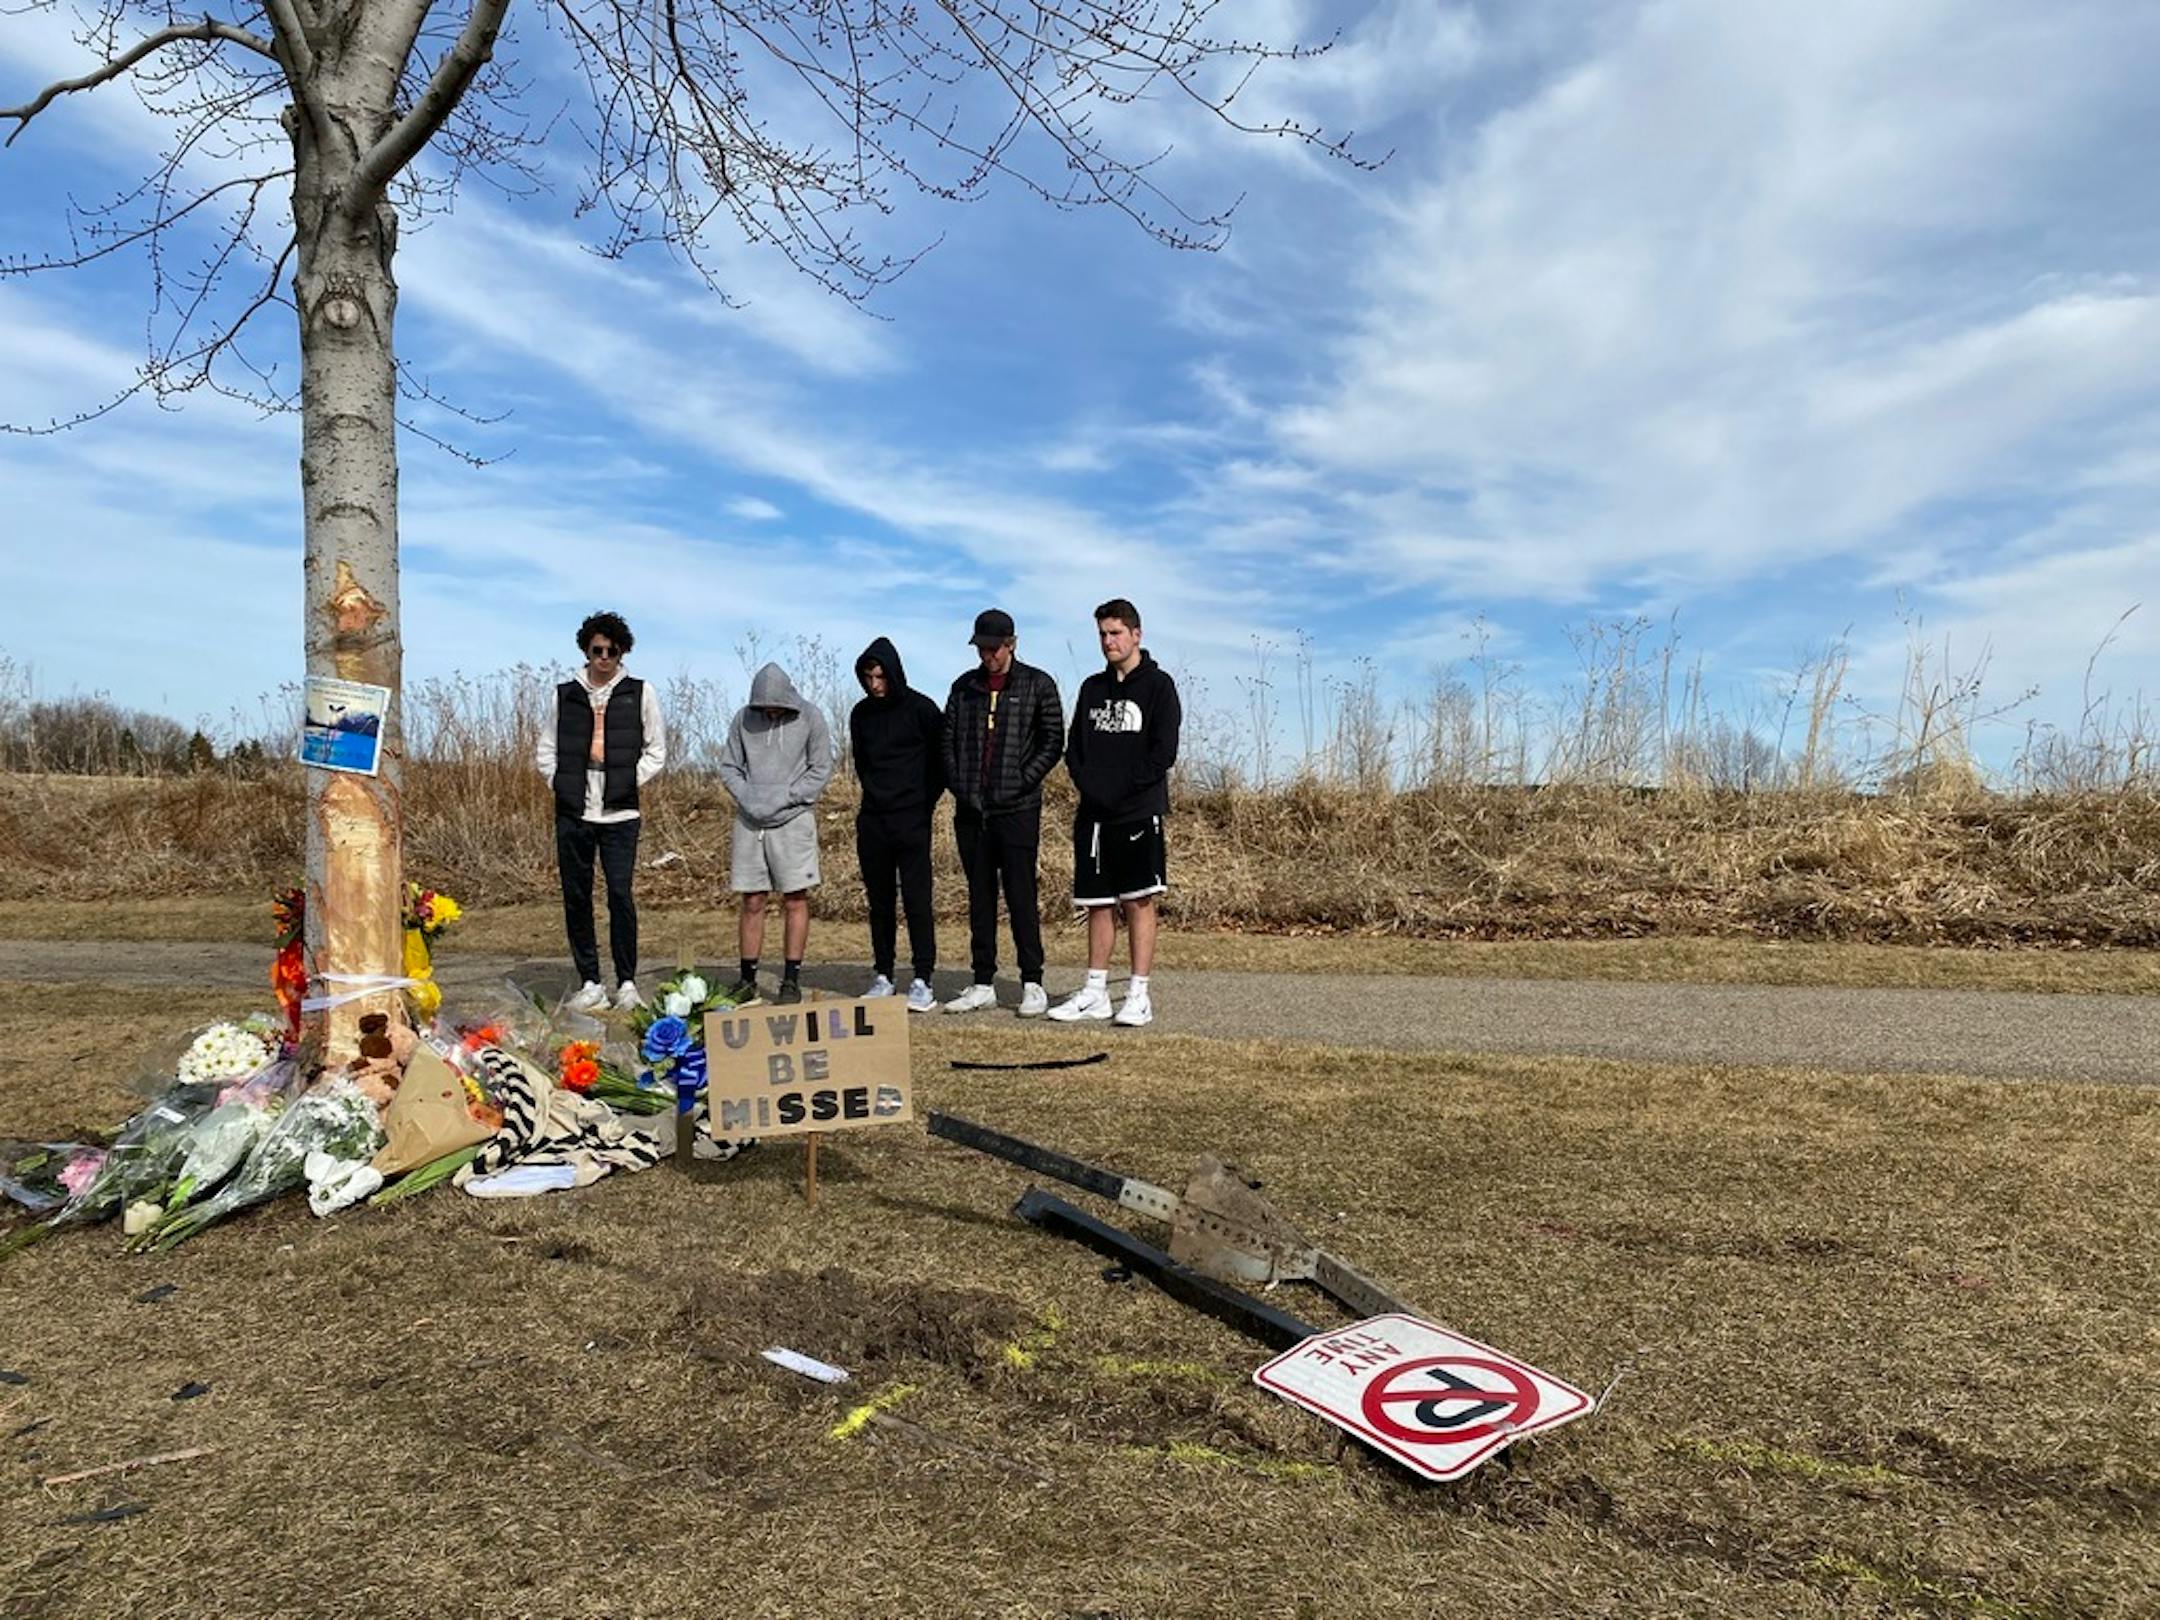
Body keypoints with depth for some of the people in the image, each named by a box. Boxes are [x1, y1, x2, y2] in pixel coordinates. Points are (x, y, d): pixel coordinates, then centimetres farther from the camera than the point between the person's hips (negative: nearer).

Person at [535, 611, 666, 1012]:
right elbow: (546, 750, 15)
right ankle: (590, 982, 13)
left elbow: (656, 750, 8)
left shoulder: (640, 693, 6)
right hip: (572, 813, 2)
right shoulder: (565, 694, 10)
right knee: (576, 897, 4)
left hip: (620, 813, -2)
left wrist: (629, 782, -2)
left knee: (620, 895, -6)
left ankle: (627, 981, 5)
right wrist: (561, 785, 1)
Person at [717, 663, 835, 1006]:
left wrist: (784, 797, -12)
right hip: (750, 822, 2)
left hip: (794, 820, -2)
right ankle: (747, 979, 17)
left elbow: (821, 770, -3)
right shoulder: (744, 718, 5)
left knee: (795, 902, 0)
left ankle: (792, 980, 7)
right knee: (752, 903, 7)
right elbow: (729, 766, 9)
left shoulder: (810, 718, -2)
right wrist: (747, 797, -8)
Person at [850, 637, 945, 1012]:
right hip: (872, 820, 5)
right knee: (879, 901, 9)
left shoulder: (921, 709, -4)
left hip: (911, 822, -5)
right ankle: (883, 976, 17)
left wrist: (924, 802, -2)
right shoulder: (861, 714, 9)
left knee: (916, 900, -6)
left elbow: (942, 760, 1)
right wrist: (875, 794, 12)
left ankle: (923, 980, -3)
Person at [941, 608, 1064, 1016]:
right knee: (980, 898, 9)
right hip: (971, 811, 4)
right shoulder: (964, 687, 12)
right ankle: (983, 985, 16)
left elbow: (1053, 741, -1)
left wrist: (1022, 782, -10)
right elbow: (948, 740, 15)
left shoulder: (1037, 685, 1)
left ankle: (1033, 984, 4)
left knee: (1021, 897, -4)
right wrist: (958, 784, 2)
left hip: (1017, 810, -4)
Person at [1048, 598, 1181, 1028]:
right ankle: (1095, 993, 15)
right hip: (1094, 814, 5)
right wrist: (1089, 783, -5)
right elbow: (1074, 747, 14)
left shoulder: (1158, 685, 0)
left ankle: (1138, 995, 1)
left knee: (1138, 902, -3)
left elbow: (1164, 752, -8)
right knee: (1097, 904, 8)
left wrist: (1121, 787, -14)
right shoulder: (1092, 687, 16)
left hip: (1140, 814, -5)